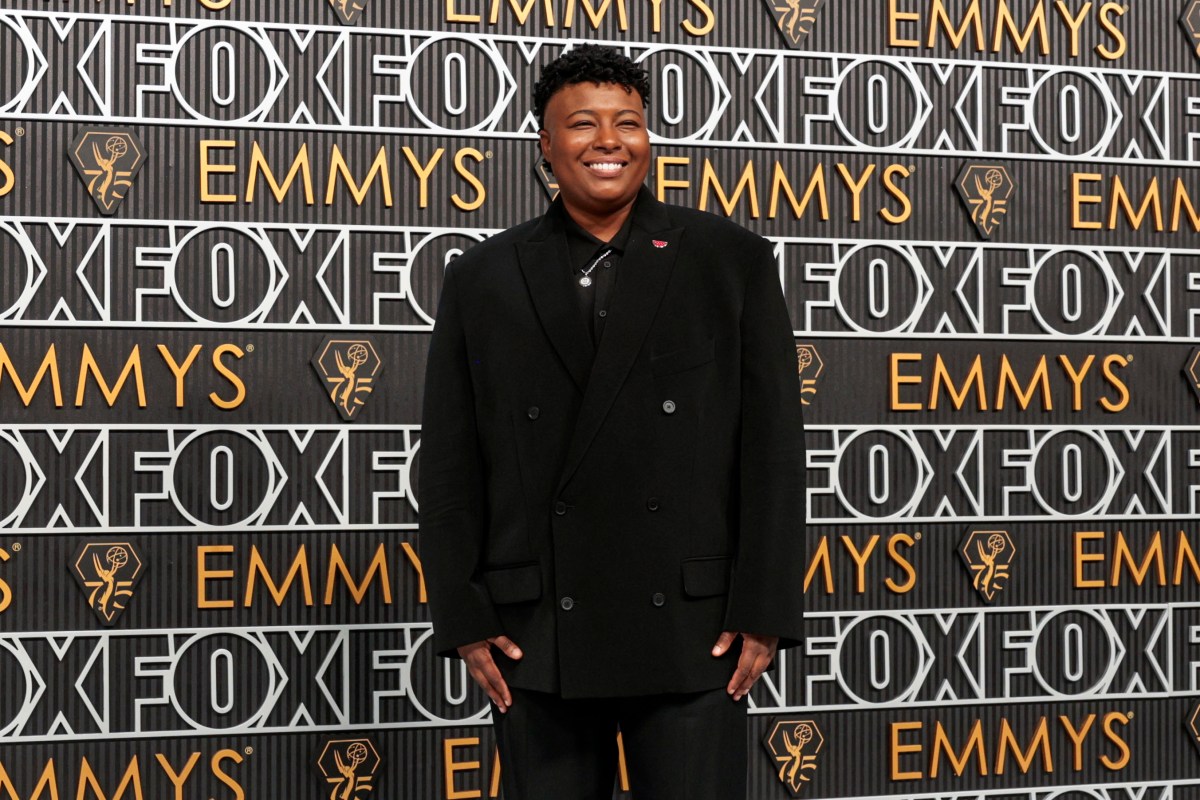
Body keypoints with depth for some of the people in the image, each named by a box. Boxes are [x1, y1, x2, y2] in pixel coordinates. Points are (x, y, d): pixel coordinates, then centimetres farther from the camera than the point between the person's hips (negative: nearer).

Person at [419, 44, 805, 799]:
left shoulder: (734, 262, 3)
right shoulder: (482, 279, 7)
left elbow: (773, 445, -1)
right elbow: (452, 463, 6)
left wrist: (763, 611, -6)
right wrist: (463, 618, -1)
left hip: (692, 629, -1)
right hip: (535, 635, 2)